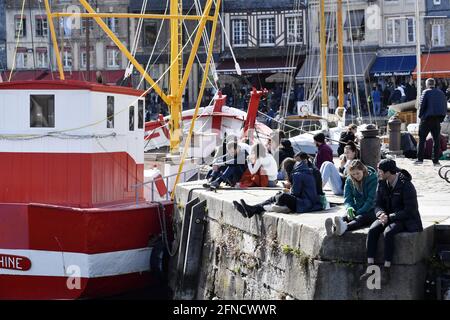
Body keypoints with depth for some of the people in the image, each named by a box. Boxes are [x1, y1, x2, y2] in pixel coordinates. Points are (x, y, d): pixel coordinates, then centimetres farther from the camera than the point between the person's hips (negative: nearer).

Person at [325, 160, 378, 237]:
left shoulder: (373, 179, -9)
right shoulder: (349, 181, 6)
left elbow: (371, 200, -15)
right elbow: (347, 198, 1)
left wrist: (359, 212, -26)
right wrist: (349, 208, -24)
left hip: (370, 210, -4)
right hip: (356, 209, 4)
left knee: (361, 218, -39)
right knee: (345, 217, -30)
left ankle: (344, 227, -71)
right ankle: (334, 227, -65)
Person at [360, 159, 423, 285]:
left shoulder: (406, 186, -16)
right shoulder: (382, 184, 4)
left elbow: (409, 211, -18)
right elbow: (378, 204, 7)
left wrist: (390, 217, -23)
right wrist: (381, 214, -17)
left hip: (404, 219, -6)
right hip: (387, 217, 6)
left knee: (388, 232, -34)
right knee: (372, 230, -24)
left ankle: (386, 270, -30)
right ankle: (370, 267, -28)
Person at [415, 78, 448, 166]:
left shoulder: (426, 92, -5)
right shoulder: (441, 93, 10)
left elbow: (422, 105, -10)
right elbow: (445, 107, 10)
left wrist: (420, 115, 3)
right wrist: (441, 118, 13)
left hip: (427, 119, -4)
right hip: (437, 120, 4)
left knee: (422, 139, 2)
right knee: (436, 140, 7)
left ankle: (420, 159, -2)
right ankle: (436, 160, 4)